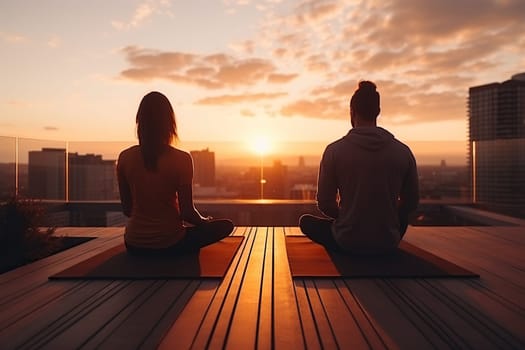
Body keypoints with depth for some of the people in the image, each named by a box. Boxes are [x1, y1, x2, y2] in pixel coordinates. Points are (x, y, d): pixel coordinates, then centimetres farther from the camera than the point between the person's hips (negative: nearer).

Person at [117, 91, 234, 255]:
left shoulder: (125, 157, -7)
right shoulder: (181, 159, -18)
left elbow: (127, 209, 2)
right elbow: (187, 211, -14)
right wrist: (204, 221, 8)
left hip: (134, 245, 7)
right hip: (169, 243, -6)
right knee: (226, 225, 12)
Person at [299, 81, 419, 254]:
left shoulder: (334, 150, -12)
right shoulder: (403, 151, -6)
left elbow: (325, 204, -5)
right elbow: (411, 203, 4)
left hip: (347, 242, -2)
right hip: (388, 243, 3)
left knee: (306, 221, 25)